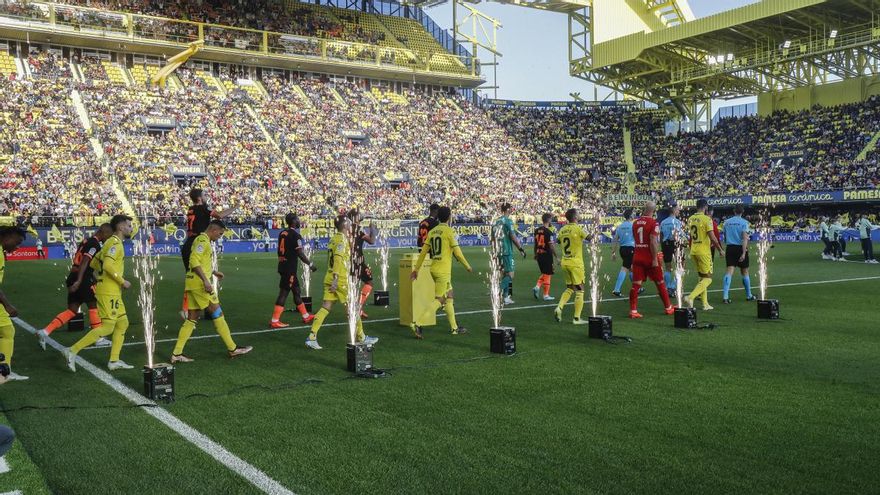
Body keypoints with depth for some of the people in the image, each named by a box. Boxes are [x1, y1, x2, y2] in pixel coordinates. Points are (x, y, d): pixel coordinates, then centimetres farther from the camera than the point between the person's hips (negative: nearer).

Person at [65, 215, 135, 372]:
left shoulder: (112, 242, 17)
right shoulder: (115, 243, -13)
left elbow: (94, 263, 22)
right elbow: (108, 265, -26)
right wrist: (122, 281, -17)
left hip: (113, 292, 10)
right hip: (108, 292, -10)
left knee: (123, 323, 12)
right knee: (107, 327, -9)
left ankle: (114, 361, 15)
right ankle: (73, 351, -5)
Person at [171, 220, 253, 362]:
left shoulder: (205, 241, 20)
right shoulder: (202, 240, -11)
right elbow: (194, 261, -22)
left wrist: (213, 272, 26)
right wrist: (205, 281, -25)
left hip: (194, 283, 10)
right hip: (199, 283, -10)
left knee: (192, 319, 9)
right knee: (217, 314, -4)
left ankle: (176, 354, 9)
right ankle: (232, 349, 2)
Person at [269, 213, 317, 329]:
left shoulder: (282, 233, 11)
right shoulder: (295, 235, -14)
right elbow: (300, 253, -16)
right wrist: (310, 264, -5)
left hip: (283, 266, 9)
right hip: (289, 268, -9)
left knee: (296, 291, 16)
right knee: (284, 293, -4)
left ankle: (305, 316, 26)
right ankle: (274, 321, -3)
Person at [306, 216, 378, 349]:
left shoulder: (334, 238, 16)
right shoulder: (342, 239, -12)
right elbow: (338, 259, -21)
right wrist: (336, 278, -26)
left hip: (329, 279, 8)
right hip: (340, 280, -8)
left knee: (325, 308, 5)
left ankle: (311, 337, -2)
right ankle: (361, 337, 14)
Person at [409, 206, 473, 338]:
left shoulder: (432, 231, 8)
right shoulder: (449, 231, -10)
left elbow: (423, 252, 7)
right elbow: (457, 253, -9)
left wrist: (416, 269, 11)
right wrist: (468, 266, 5)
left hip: (434, 269, 8)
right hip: (443, 271, -8)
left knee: (450, 296, 18)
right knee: (439, 300, -4)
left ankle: (454, 328, 24)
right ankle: (416, 323, -13)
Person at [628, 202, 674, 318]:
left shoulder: (635, 223, 7)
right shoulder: (653, 223, -12)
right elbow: (653, 242, -19)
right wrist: (655, 259, -17)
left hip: (637, 257, 4)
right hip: (650, 258, -4)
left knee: (636, 284, 1)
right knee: (660, 283, 11)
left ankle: (633, 311, -5)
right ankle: (668, 308, 23)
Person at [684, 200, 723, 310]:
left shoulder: (690, 219, 8)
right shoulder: (706, 219, -13)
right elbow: (712, 238, -15)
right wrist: (721, 249, -1)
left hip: (693, 251, 7)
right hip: (704, 251, -7)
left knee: (702, 277, 17)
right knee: (707, 278, 0)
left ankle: (705, 304, 18)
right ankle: (690, 297, -17)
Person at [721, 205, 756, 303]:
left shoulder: (727, 222, 7)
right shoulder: (744, 222, -6)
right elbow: (744, 238, -15)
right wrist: (743, 253, -19)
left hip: (730, 248, 2)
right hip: (740, 248, -2)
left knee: (729, 271, -5)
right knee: (744, 272, 12)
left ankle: (725, 296, -20)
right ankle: (749, 295, 26)